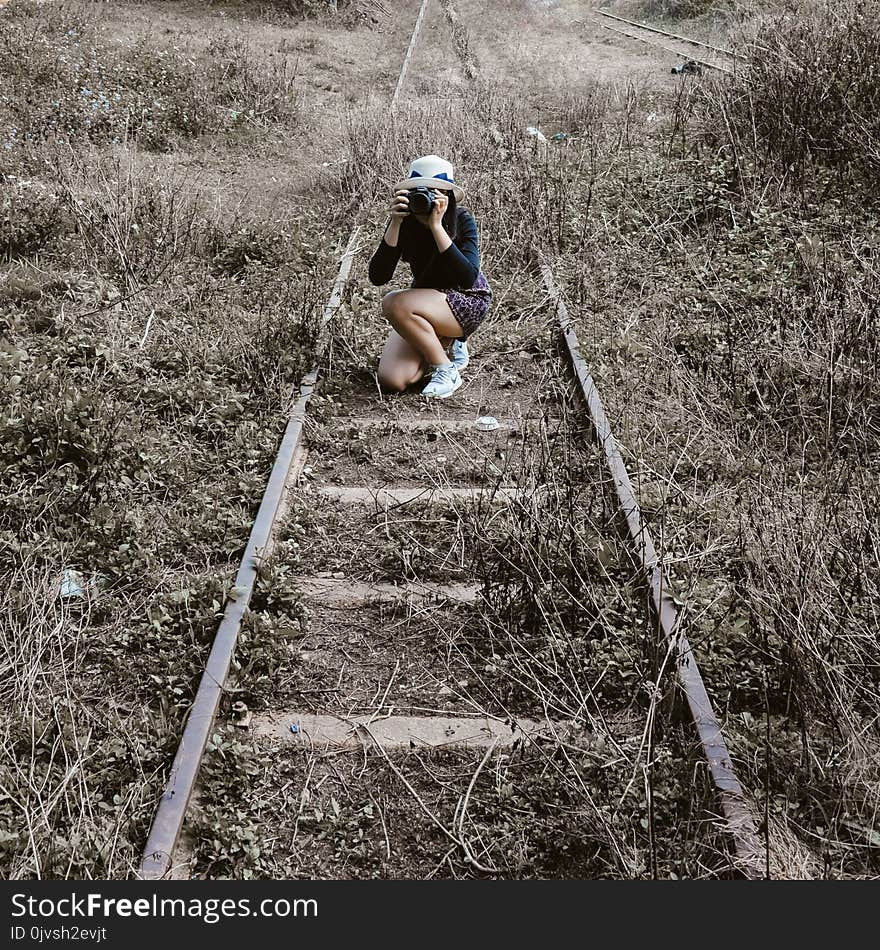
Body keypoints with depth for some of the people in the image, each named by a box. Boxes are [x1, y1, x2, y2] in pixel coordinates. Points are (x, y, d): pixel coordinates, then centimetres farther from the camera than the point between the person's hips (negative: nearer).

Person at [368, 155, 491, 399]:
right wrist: (395, 223, -32)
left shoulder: (462, 220, -21)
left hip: (467, 301, -5)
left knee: (394, 303, -32)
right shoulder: (404, 223, -12)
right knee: (392, 381, -14)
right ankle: (447, 343, 14)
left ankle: (446, 371, -13)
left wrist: (436, 226, -39)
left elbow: (468, 278, -35)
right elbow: (378, 277, -23)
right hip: (424, 301, 5)